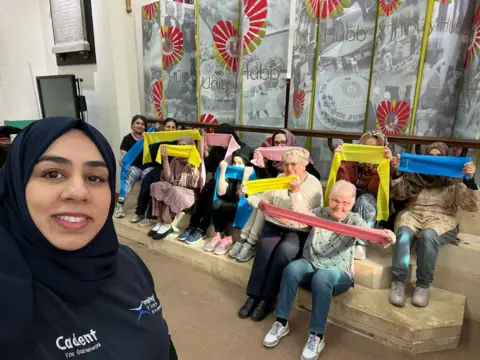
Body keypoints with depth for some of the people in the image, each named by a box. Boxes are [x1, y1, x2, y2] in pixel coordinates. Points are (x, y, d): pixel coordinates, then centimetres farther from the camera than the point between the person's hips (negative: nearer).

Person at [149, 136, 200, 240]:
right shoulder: (175, 160, 13)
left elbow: (195, 183, -14)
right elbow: (168, 179, -1)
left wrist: (192, 165, -22)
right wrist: (165, 159, -6)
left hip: (188, 192, -5)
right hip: (173, 188, 5)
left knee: (174, 191, -35)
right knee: (156, 186, -22)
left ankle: (167, 225, -24)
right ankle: (160, 222, -22)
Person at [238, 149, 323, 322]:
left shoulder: (314, 184, -2)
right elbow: (264, 198, 10)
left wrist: (296, 192, -21)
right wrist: (261, 202, -13)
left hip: (298, 232, -3)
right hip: (273, 226, 3)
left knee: (284, 251, -31)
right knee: (265, 247, -27)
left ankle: (267, 299, -18)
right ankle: (253, 296, -18)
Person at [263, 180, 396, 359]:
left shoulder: (354, 220, -2)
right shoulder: (319, 213, 6)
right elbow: (300, 214, -12)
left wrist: (384, 236, -47)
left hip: (337, 274, -2)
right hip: (310, 265, 2)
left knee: (322, 277, -36)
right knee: (292, 268, -30)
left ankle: (317, 336, -22)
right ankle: (281, 322, -16)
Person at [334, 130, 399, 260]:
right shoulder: (354, 161, 1)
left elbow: (375, 190, -23)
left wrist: (390, 162, -31)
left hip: (370, 210, -2)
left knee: (365, 199, -32)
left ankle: (361, 244, -34)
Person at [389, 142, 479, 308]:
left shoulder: (454, 181, 8)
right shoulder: (414, 176, 12)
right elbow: (393, 193, 6)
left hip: (440, 220, -1)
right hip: (412, 214, 1)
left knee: (427, 236, -36)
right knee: (404, 233, -34)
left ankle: (423, 285, -22)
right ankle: (398, 282, -28)